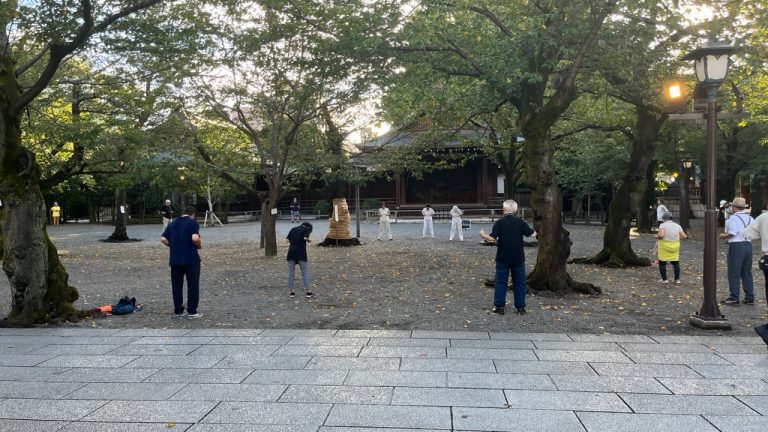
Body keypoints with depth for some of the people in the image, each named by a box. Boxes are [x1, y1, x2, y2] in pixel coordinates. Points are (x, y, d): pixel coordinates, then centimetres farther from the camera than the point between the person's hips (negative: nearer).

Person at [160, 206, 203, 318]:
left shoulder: (172, 223, 13)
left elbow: (163, 239, 9)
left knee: (176, 286, 11)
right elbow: (195, 238, -20)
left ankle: (178, 311, 14)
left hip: (175, 259, 5)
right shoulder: (193, 222, -6)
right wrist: (199, 245, -1)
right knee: (193, 285, 4)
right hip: (191, 259, -5)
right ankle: (192, 311, 4)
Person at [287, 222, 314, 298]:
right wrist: (309, 240, 9)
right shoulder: (307, 229, 6)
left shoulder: (293, 229, 18)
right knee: (305, 271, 2)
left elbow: (288, 239, 9)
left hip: (291, 251, 4)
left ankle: (291, 292, 8)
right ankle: (308, 291, -1)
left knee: (291, 272, 8)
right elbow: (305, 238, -11)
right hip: (301, 252, -3)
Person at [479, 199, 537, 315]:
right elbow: (533, 234, -5)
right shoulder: (520, 222, -3)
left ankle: (499, 307, 7)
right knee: (519, 282, 9)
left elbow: (492, 238, -15)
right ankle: (521, 307, 12)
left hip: (502, 258, -2)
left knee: (501, 282, 7)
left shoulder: (499, 222, -9)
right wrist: (535, 232, 18)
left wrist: (483, 235, 4)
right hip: (518, 258, 2)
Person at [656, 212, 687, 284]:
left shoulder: (663, 225, -11)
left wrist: (657, 237, -4)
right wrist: (677, 238, 15)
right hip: (675, 247, 4)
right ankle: (677, 279, 13)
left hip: (664, 247, -4)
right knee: (676, 263, 16)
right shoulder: (677, 226, 2)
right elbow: (684, 236, -2)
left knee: (662, 264, 9)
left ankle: (664, 279, 8)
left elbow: (661, 235, -25)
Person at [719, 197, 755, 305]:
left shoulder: (733, 218, -12)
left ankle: (734, 298, 0)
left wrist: (723, 236, -2)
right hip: (748, 245, 7)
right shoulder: (750, 218, 10)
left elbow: (732, 234, -20)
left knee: (734, 273, -1)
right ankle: (749, 297, 18)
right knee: (747, 273, 14)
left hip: (736, 245, -7)